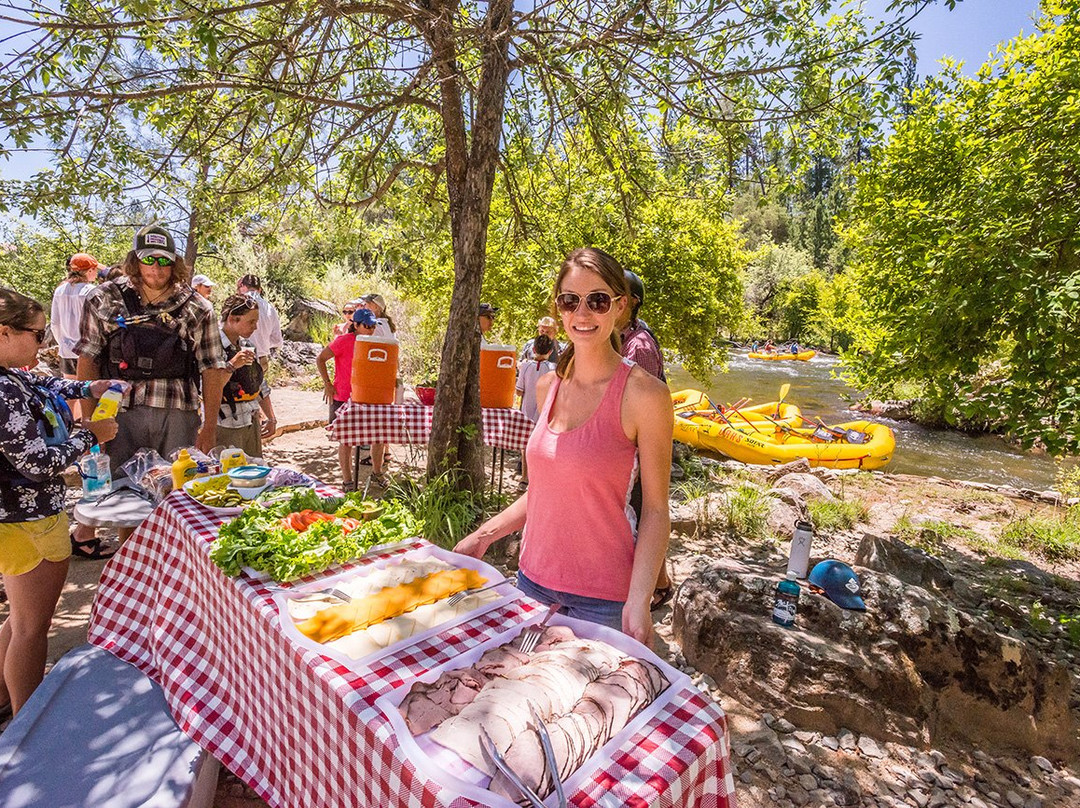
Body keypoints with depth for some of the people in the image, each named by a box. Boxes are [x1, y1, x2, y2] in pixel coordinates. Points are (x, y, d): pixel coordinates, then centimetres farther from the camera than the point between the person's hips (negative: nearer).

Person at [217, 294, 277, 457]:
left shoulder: (247, 346, 11)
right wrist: (232, 365, -26)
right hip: (226, 428, -7)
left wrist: (271, 418, 17)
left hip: (252, 424, 7)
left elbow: (260, 385, 18)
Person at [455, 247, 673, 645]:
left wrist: (639, 601, -20)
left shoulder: (643, 393, -15)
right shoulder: (548, 386, 2)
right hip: (533, 576, 6)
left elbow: (655, 509, -12)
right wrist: (485, 534, 8)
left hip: (601, 596, -5)